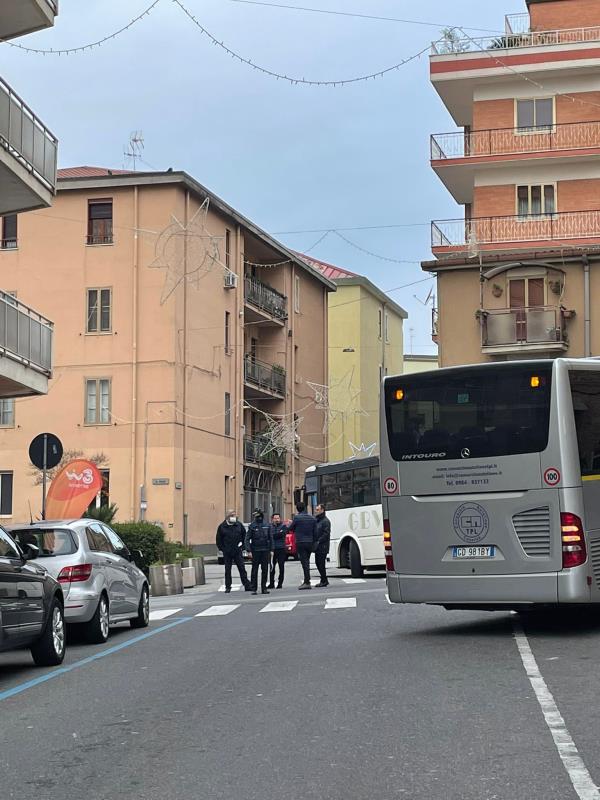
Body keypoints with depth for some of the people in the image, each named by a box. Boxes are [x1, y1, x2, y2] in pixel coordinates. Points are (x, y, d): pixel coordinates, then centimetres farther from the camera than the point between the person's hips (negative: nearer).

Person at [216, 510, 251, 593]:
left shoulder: (239, 525, 3)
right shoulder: (222, 526, -2)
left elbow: (244, 535, 16)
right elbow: (218, 540, 4)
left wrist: (242, 543, 6)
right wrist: (222, 548, -1)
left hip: (237, 551, 1)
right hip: (227, 552, -1)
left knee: (242, 568, 2)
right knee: (227, 570, 5)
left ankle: (247, 585, 6)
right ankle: (228, 587, 11)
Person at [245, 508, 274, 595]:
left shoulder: (267, 525, 6)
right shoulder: (252, 526, -2)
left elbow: (271, 538, 10)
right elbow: (247, 539, -4)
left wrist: (271, 550, 4)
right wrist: (249, 550, -12)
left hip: (265, 550, 3)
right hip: (255, 551, -3)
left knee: (265, 570, 5)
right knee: (254, 570, 0)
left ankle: (264, 588, 12)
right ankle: (254, 589, 4)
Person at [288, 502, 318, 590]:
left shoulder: (297, 517, -9)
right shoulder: (312, 518, 7)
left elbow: (291, 528, 4)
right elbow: (315, 532, 9)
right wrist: (314, 543, 17)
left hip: (300, 543, -5)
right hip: (310, 543, 5)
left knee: (304, 562, -7)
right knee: (307, 562, 15)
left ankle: (307, 582, -9)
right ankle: (306, 581, 19)